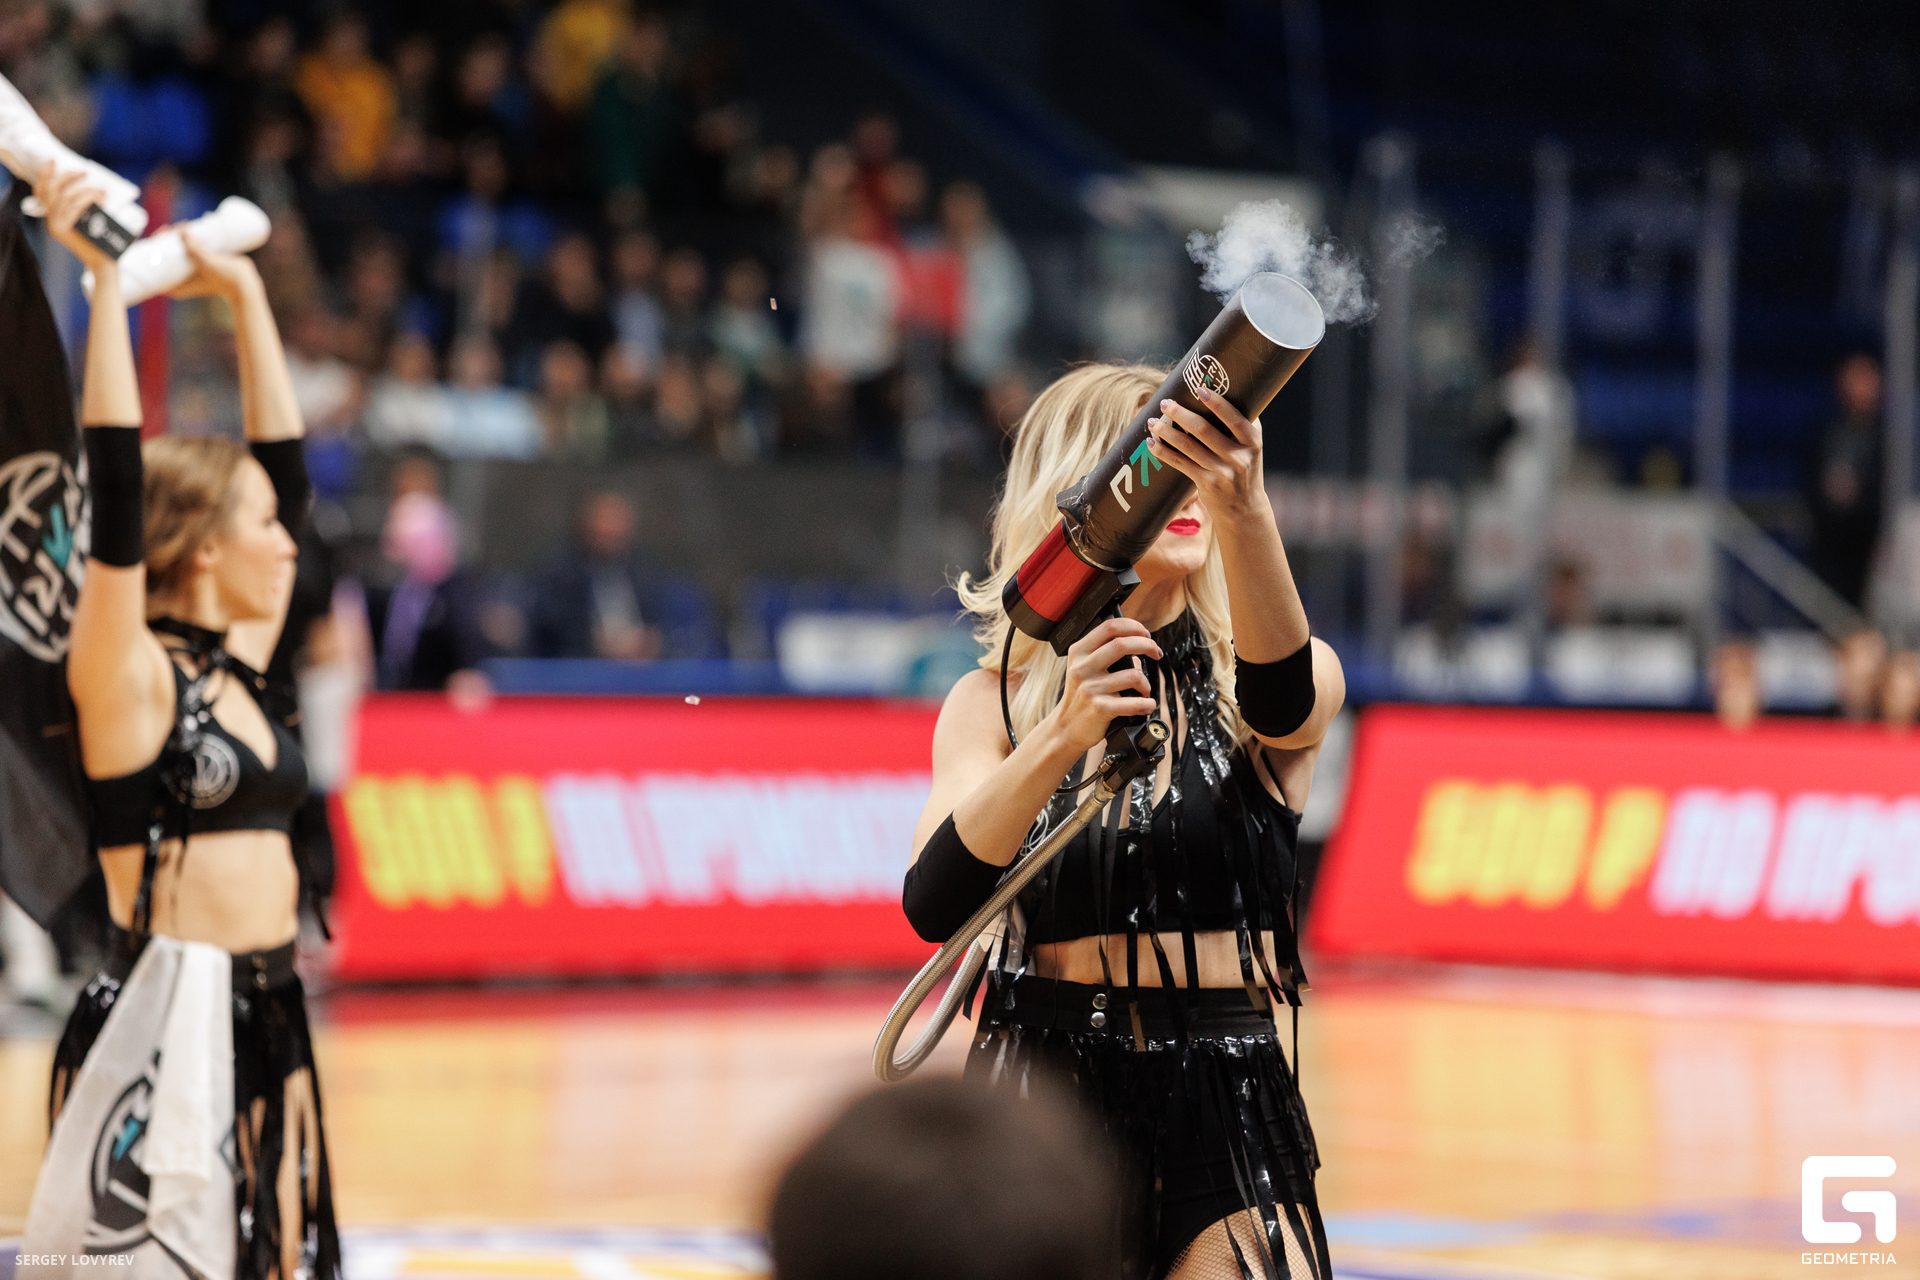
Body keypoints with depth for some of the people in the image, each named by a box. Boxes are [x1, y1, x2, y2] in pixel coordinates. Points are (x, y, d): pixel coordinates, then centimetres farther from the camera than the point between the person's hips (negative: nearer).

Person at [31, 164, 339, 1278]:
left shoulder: (238, 666, 12)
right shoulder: (128, 675, -8)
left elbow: (284, 463, 19)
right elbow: (117, 484, -18)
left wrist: (245, 295, 21)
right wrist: (107, 278, -18)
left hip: (266, 1019, 8)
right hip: (160, 1022, -8)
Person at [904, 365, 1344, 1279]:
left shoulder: (1244, 683, 4)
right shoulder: (994, 704, 5)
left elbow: (1282, 699, -22)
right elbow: (934, 907, -12)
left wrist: (1244, 513, -41)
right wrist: (1062, 738, -28)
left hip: (1226, 1112, -1)